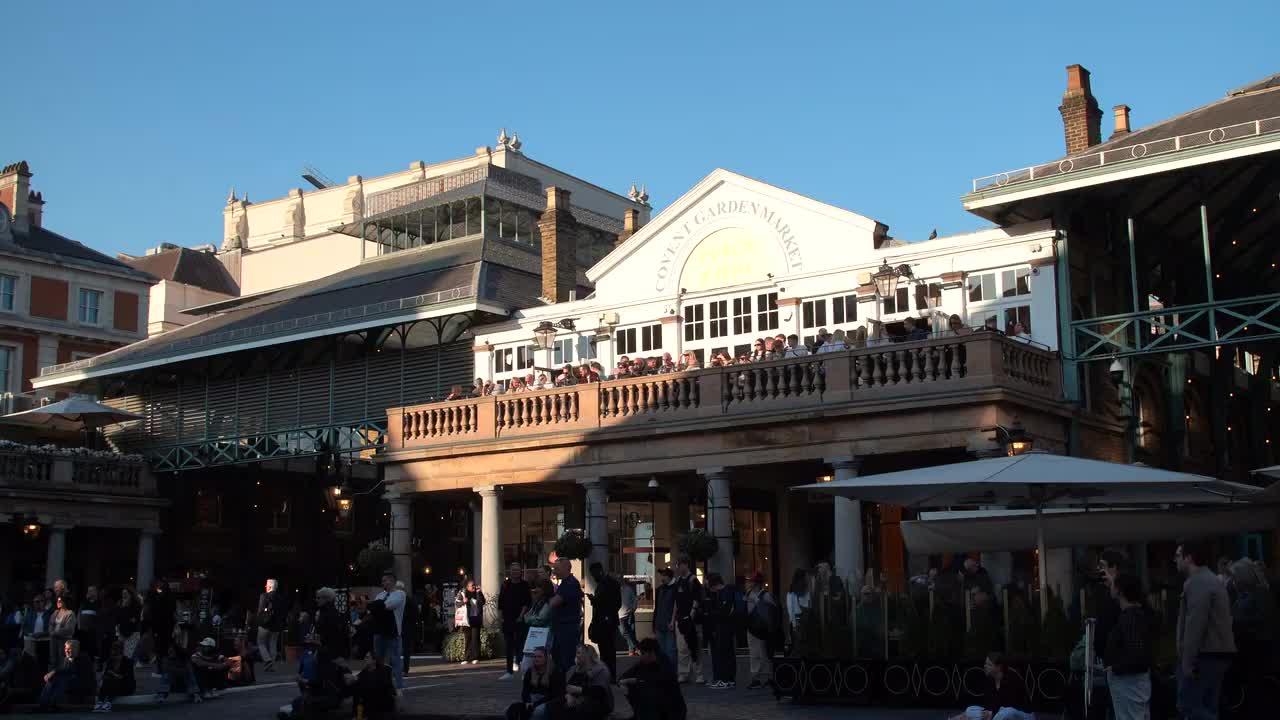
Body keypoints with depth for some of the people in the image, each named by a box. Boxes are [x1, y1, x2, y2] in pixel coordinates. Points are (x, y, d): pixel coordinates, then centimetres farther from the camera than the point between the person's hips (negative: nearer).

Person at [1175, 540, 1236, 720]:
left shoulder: (1196, 583, -12)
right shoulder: (1212, 580, 21)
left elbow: (1195, 624, -21)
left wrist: (1187, 661, -21)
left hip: (1204, 654, -10)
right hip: (1216, 653, 10)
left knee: (1188, 704, -9)